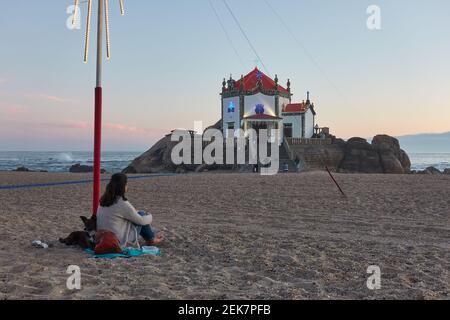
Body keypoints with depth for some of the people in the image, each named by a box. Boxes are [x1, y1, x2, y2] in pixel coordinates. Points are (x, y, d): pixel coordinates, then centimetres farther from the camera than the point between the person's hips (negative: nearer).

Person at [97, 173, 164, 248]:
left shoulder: (104, 201, 1)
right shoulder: (122, 204, -21)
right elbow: (141, 221, -10)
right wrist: (150, 217, 11)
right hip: (120, 242, -8)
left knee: (138, 215, 20)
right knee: (141, 214, 6)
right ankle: (152, 240, 24)